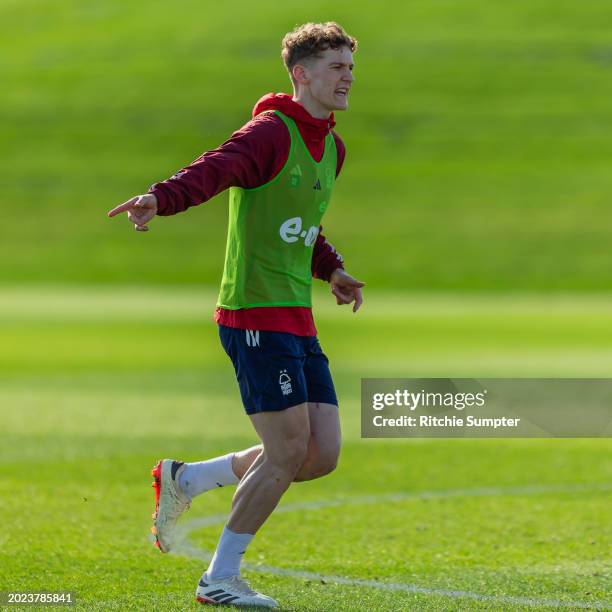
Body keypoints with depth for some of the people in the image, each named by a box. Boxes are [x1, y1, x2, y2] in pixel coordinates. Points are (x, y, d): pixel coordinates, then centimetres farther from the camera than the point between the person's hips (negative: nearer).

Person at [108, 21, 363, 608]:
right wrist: (160, 198, -48)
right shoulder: (271, 132, -10)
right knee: (289, 450, -10)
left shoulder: (331, 147, 17)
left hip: (297, 322, 9)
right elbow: (212, 169, -29)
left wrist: (332, 271, 19)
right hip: (255, 313, -9)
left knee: (322, 456, 3)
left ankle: (184, 479, 19)